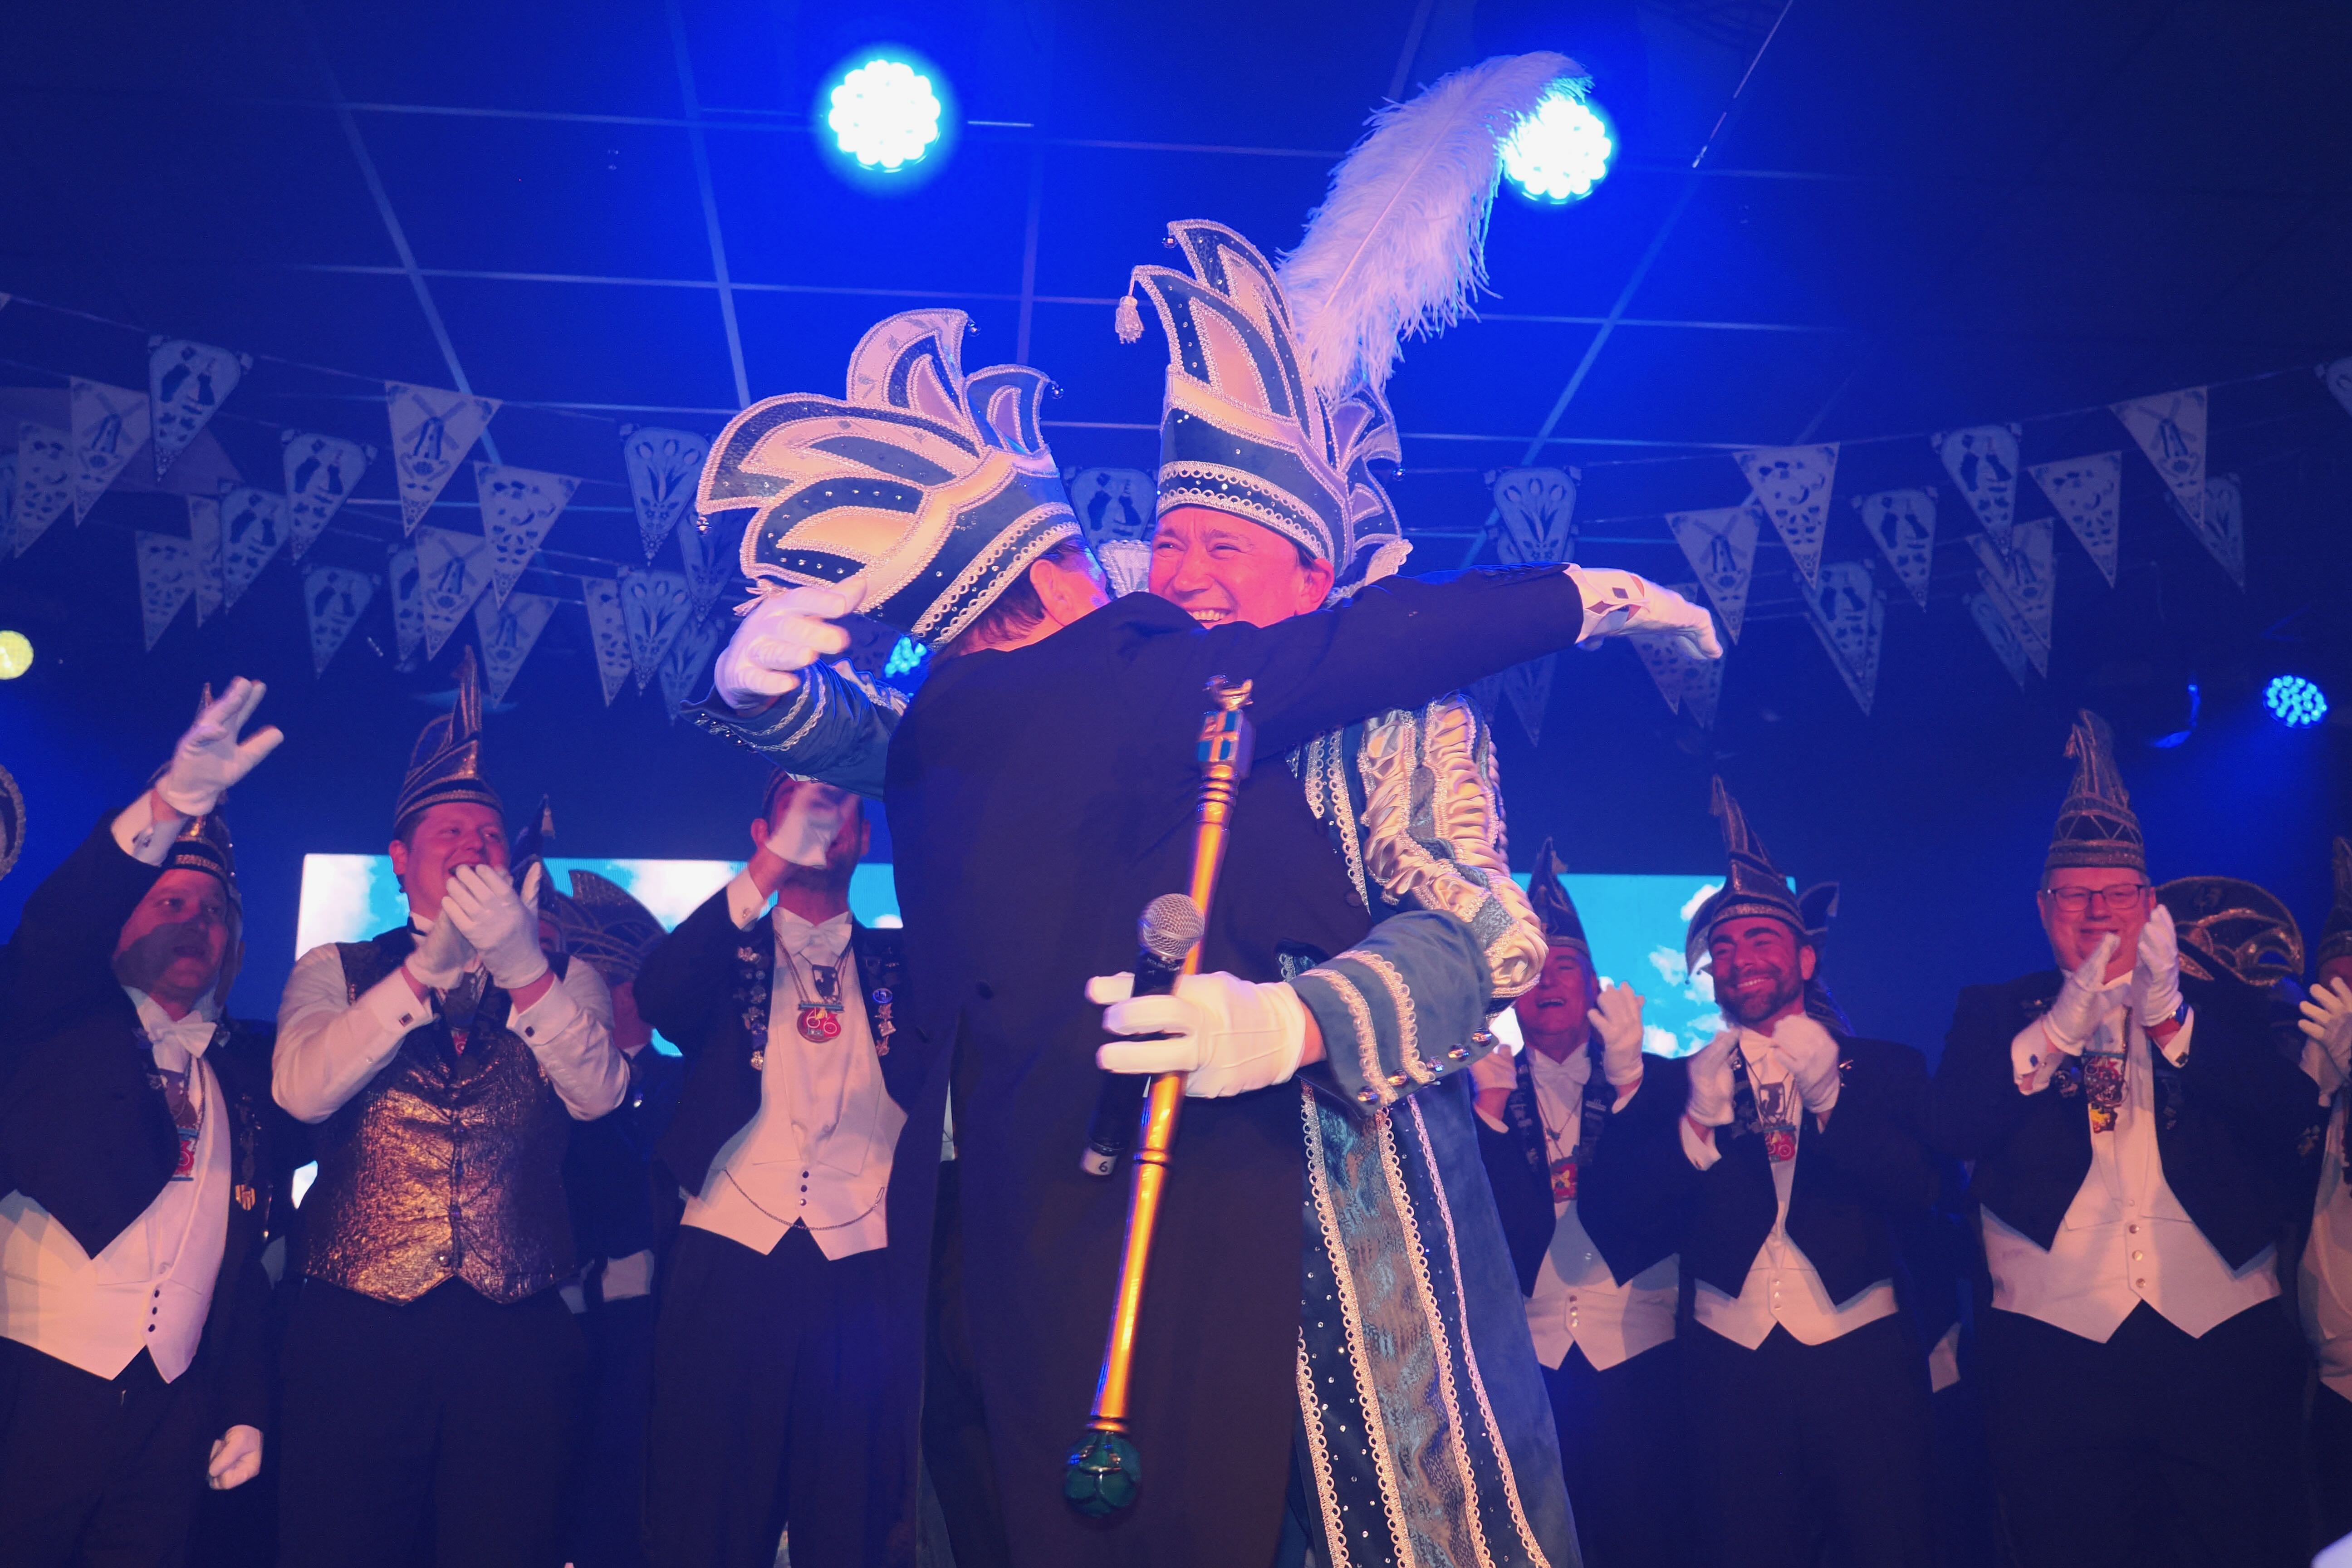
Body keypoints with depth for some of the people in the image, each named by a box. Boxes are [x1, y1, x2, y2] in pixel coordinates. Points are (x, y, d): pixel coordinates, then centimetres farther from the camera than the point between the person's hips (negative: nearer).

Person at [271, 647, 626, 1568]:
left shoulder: (563, 979, 10)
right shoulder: (335, 972, 10)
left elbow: (598, 1094, -8)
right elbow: (302, 1089, -9)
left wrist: (520, 964, -19)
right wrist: (429, 965, -17)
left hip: (517, 1330, 1)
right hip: (357, 1321, 0)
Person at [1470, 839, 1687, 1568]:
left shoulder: (1654, 1079, 6)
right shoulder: (1483, 1090, 8)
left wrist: (1628, 1081, -18)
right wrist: (1490, 1103, -12)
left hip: (1637, 1352, -1)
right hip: (1525, 1356, 1)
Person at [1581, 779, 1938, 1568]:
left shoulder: (1882, 1067, 9)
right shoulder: (1683, 1084, 9)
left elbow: (1919, 1195, -6)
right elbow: (1607, 1208, -4)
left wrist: (1828, 1094, -16)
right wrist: (1700, 1118, -16)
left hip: (1862, 1358, -1)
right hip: (1732, 1367, 1)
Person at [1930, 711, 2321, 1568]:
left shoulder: (2218, 1008, 11)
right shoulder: (1994, 1014, 9)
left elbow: (2293, 1120, -5)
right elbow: (1950, 1130, -7)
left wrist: (2170, 1017, -15)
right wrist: (2057, 1033, -18)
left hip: (2225, 1345, 1)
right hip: (2054, 1357, 0)